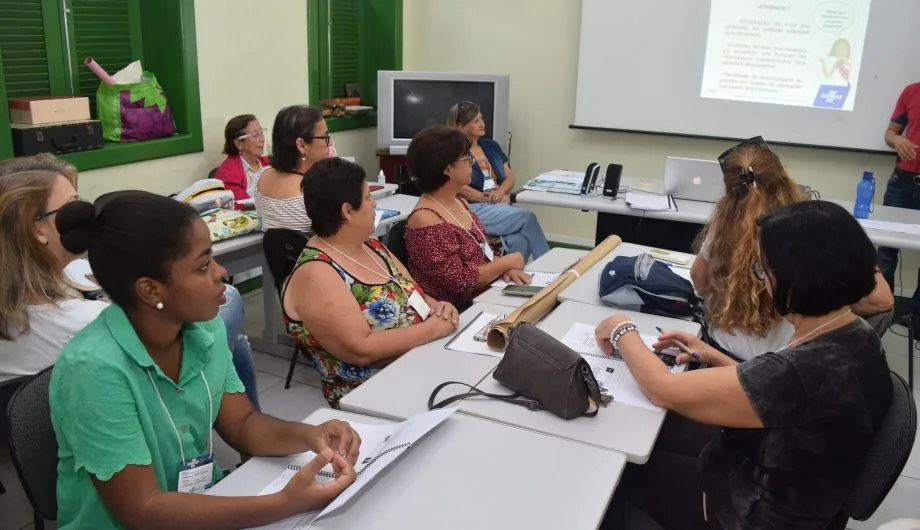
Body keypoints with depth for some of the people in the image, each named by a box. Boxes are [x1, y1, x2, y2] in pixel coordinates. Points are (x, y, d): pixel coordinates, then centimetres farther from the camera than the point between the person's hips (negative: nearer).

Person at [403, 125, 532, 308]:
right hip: (463, 311, -8)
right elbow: (460, 281, -20)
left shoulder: (459, 202, 7)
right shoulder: (426, 220, -20)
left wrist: (505, 269, -5)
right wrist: (507, 262, -10)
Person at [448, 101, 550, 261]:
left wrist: (500, 192, -8)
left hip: (502, 207, 5)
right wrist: (492, 200, -14)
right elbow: (460, 189, -11)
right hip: (474, 209, -5)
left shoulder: (491, 146, 19)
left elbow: (510, 178, 15)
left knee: (521, 241, -29)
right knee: (527, 217, -26)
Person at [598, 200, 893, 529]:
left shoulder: (803, 371, -37)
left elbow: (665, 391, -27)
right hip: (789, 495, 8)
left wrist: (622, 330, -12)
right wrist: (715, 359, 1)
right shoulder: (857, 336, -9)